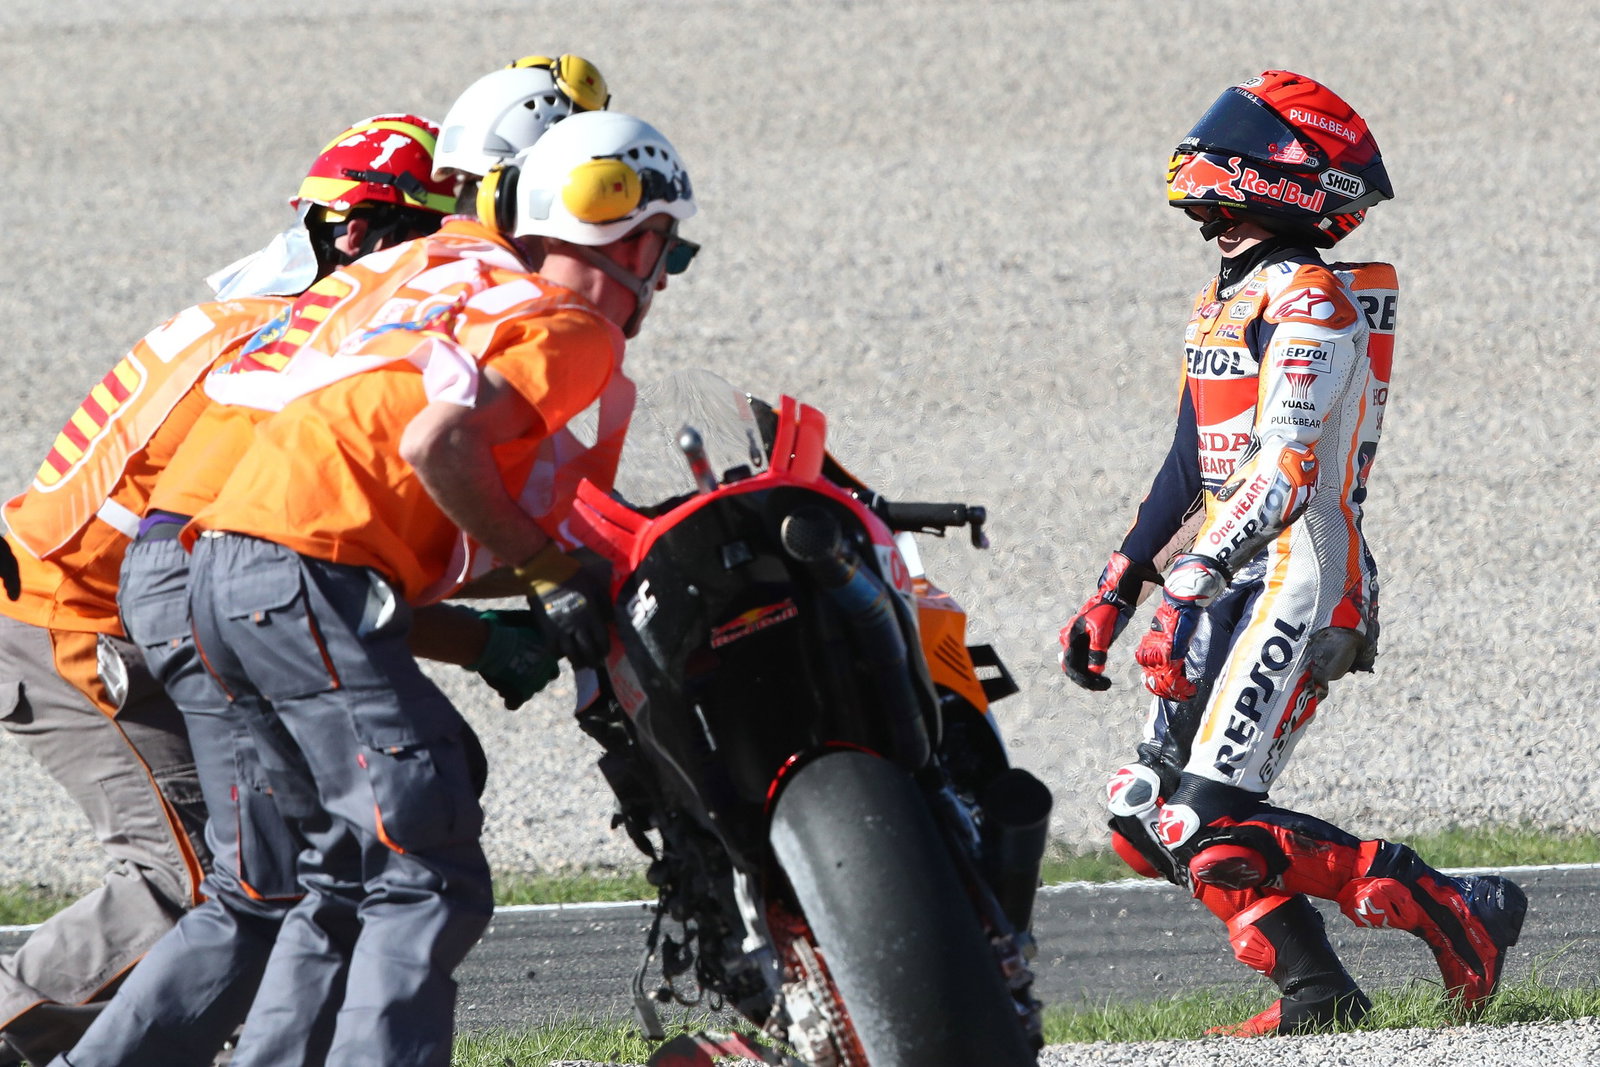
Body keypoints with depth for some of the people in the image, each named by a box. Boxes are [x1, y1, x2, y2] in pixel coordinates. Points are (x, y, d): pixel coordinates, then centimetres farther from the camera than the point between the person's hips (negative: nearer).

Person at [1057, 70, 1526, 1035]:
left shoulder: (1310, 303, -12)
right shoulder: (1225, 303, 18)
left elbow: (1286, 470, -22)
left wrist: (1191, 592, -29)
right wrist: (1114, 595, 21)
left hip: (1294, 584, -10)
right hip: (1229, 586, 10)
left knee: (1212, 830, -17)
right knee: (1149, 814, 3)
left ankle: (1452, 910, -9)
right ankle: (1315, 992, 5)